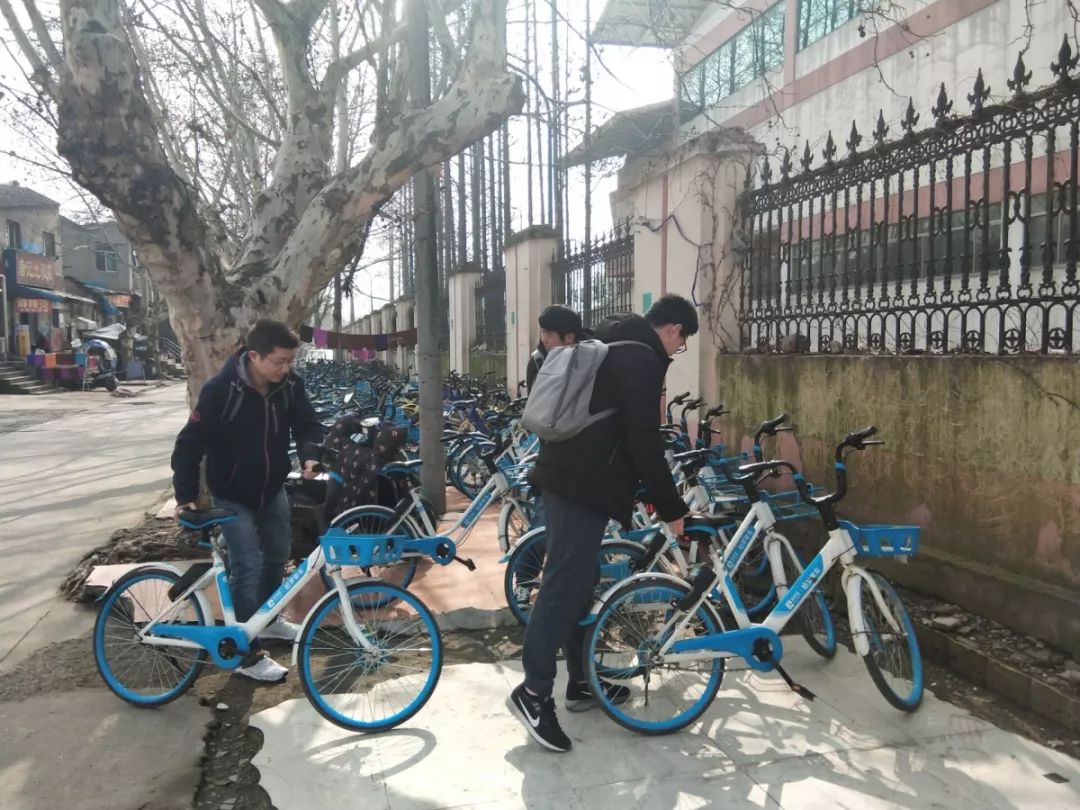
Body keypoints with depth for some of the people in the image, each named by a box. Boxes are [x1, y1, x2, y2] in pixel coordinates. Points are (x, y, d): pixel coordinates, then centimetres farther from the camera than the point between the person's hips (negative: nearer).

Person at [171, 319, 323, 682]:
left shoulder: (289, 385, -13)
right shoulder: (220, 389, -26)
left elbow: (307, 424, -4)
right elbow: (190, 443, -20)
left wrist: (311, 456, -25)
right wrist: (186, 495, -23)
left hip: (273, 489, 6)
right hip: (232, 495, -5)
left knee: (278, 554, 17)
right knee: (248, 565, -9)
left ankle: (268, 619, 41)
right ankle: (248, 654, 4)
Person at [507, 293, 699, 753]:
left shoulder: (613, 346, 21)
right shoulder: (642, 358, -10)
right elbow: (645, 442, -15)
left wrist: (652, 495, 29)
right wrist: (671, 507, -5)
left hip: (567, 475, 11)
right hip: (584, 485, -11)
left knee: (576, 581, 14)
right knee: (564, 585, -7)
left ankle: (582, 683, 25)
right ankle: (533, 693, -1)